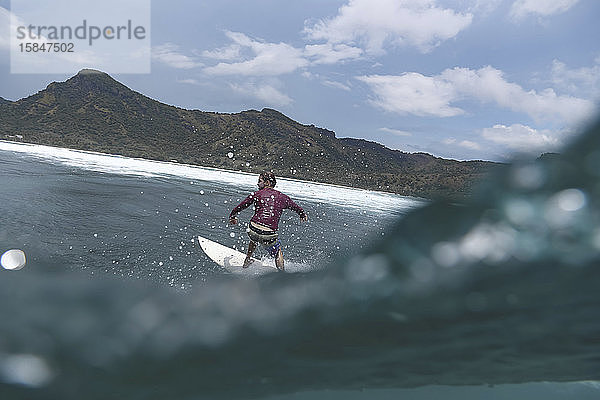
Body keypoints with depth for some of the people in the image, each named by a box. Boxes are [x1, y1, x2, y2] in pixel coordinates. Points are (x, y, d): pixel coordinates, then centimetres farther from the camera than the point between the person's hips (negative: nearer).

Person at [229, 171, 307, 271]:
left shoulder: (257, 194, 7)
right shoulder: (282, 197, 11)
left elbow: (239, 207, 14)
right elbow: (296, 208, 27)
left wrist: (232, 217, 34)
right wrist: (303, 215, 49)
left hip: (253, 230, 1)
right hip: (269, 235, -1)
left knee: (254, 239, 37)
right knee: (278, 253, 25)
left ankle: (247, 261, 47)